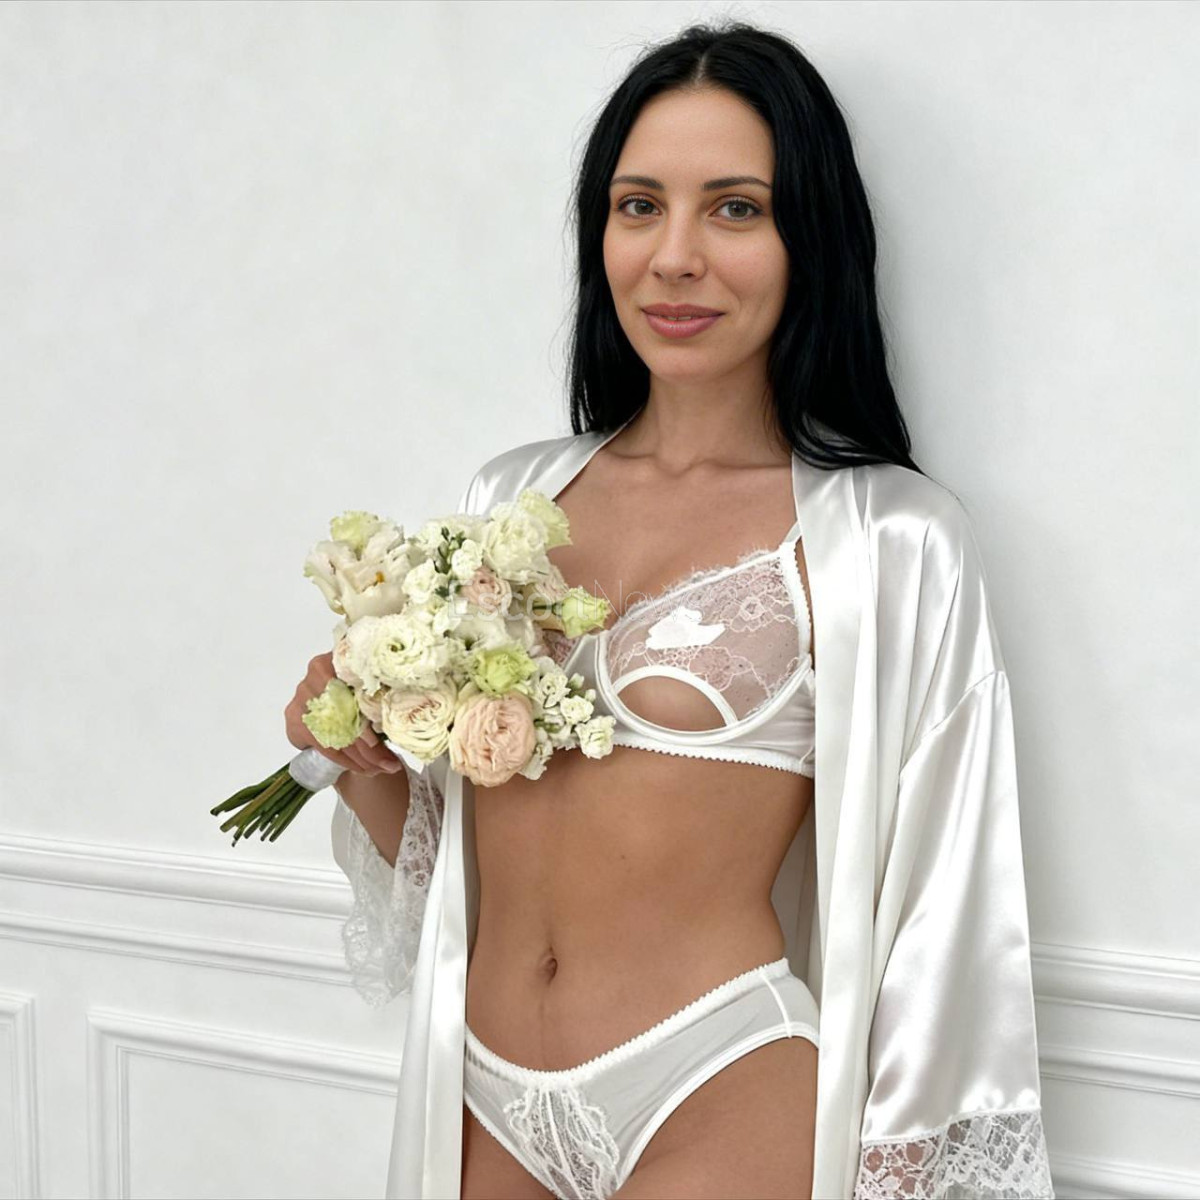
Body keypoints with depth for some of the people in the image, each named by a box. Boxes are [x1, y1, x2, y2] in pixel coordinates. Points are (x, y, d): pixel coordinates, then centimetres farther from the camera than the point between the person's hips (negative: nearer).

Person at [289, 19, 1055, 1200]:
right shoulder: (507, 496, 5)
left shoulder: (888, 540, -10)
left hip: (720, 1104, -5)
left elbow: (934, 925, -7)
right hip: (484, 1097, 5)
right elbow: (432, 859, 12)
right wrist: (364, 762, -7)